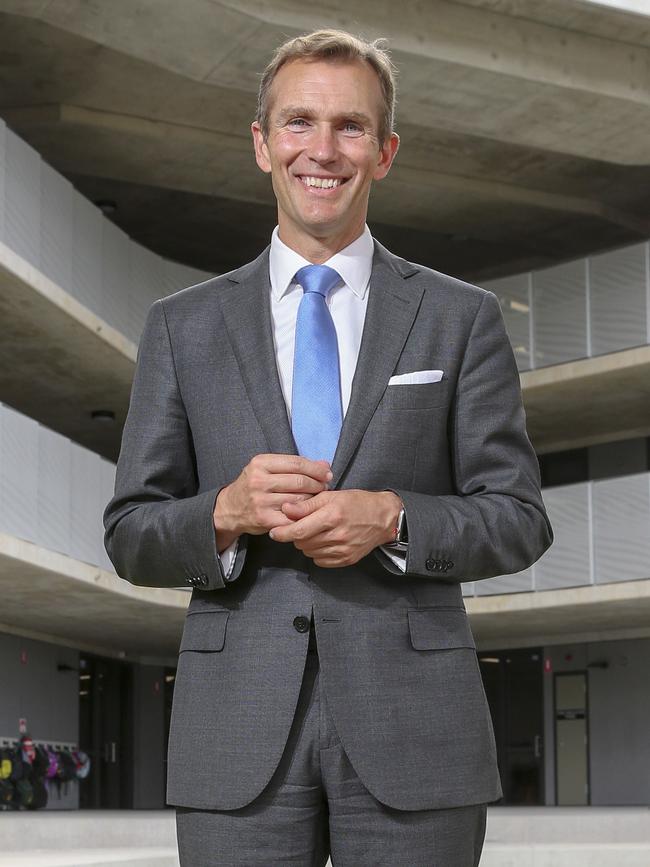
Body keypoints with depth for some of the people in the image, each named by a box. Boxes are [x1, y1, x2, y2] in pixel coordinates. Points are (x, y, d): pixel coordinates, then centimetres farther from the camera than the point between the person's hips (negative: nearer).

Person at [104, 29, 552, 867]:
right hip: (240, 733, 1)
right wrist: (226, 514, -13)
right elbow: (130, 537, 8)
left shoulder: (461, 318, 7)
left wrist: (392, 518, -13)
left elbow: (518, 521, 5)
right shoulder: (182, 326, 10)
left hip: (413, 733, 0)